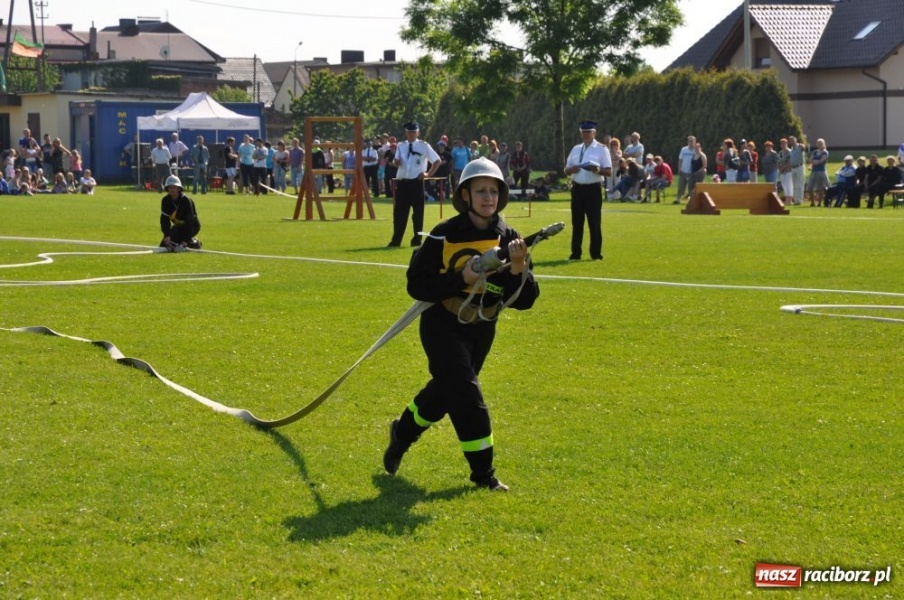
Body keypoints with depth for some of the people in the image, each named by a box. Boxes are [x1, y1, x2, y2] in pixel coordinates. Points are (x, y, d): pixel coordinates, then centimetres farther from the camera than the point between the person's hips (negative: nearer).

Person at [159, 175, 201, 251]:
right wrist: (166, 236, -31)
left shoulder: (186, 201, -28)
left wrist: (185, 241, -38)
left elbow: (189, 222, -31)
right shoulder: (165, 201, -12)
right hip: (178, 226, 7)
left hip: (192, 226, -7)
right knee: (163, 245, 1)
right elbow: (164, 219, -17)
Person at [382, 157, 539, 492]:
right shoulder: (444, 236, -16)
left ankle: (403, 432, 46)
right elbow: (417, 285, -17)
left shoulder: (509, 240, -6)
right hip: (443, 326, -5)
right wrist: (461, 279, -29)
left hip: (481, 330, 5)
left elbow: (523, 301, -11)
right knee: (466, 394, -13)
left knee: (444, 392, 19)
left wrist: (518, 269, -30)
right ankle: (483, 472, -2)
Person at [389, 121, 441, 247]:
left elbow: (437, 160, 3)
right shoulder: (401, 146, 11)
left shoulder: (424, 146, -1)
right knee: (399, 212, 5)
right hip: (402, 182, 4)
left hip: (417, 182, -4)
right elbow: (396, 163, 14)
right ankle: (396, 240, 10)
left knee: (418, 212, 1)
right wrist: (396, 161, -9)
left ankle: (417, 239, 9)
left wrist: (429, 174, -4)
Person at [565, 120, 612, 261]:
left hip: (593, 189, -5)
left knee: (594, 222, -2)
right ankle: (575, 253, 14)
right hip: (577, 188, 5)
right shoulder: (576, 149, 13)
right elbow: (566, 170, 16)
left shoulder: (601, 149, -1)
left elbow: (609, 171, -4)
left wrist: (598, 170, -24)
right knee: (577, 222, 8)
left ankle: (596, 253, 5)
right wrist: (572, 170, -7)